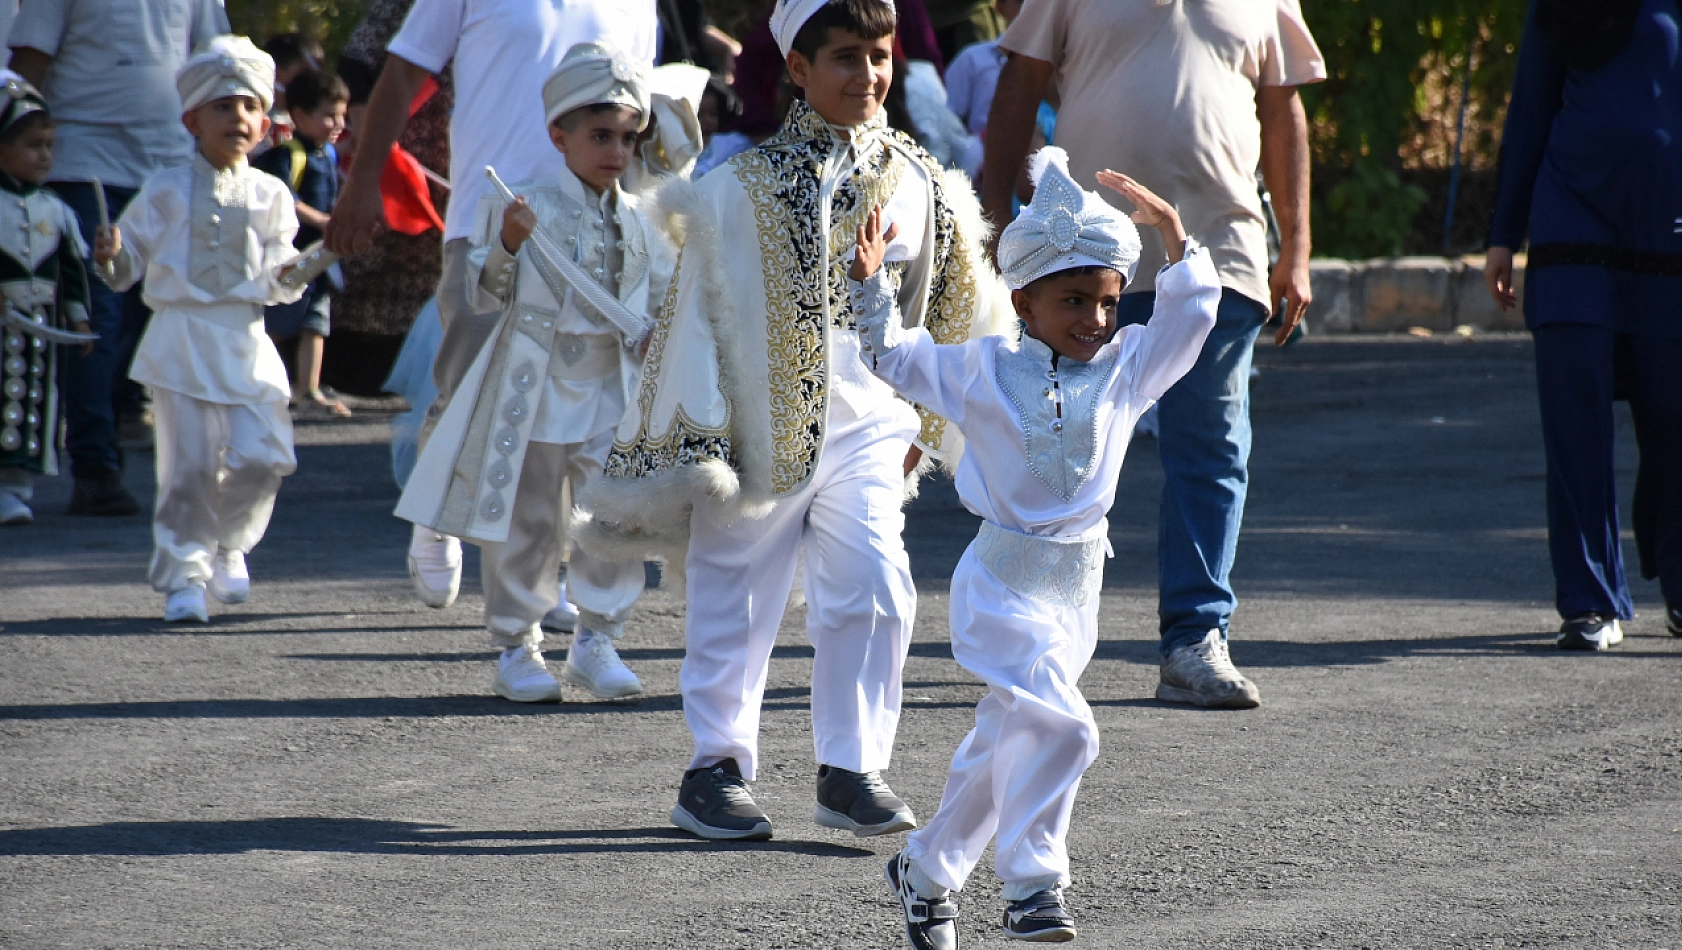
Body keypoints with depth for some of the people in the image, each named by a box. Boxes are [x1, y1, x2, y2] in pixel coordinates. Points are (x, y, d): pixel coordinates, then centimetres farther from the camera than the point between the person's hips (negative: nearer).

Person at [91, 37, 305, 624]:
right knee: (189, 463, -6)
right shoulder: (165, 193, 4)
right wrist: (112, 257, -15)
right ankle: (183, 576, 8)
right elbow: (127, 270, 6)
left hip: (246, 342, 2)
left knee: (263, 456, -7)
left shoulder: (268, 196, 10)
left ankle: (228, 545, 21)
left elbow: (279, 283, 10)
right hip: (181, 339, -2)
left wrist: (294, 275, -12)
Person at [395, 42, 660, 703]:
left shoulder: (636, 222, 8)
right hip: (534, 389, -4)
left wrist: (655, 334, -2)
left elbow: (650, 301, 18)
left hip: (611, 392, 4)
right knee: (526, 524, 3)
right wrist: (506, 245, -22)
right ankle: (517, 648, 14)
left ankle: (596, 640, 10)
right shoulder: (528, 207, -6)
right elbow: (487, 293, -5)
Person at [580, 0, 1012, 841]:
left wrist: (923, 424, 19)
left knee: (874, 589, -9)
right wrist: (689, 438, -3)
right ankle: (719, 766, 18)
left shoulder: (922, 188, 4)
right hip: (758, 429, -2)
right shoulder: (739, 190, -5)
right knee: (734, 600, 5)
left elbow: (953, 314, 16)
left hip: (865, 426, 2)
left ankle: (852, 769, 2)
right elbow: (697, 314, -1)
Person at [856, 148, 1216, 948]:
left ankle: (926, 871, 33)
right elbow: (892, 357, 6)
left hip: (1076, 585, 5)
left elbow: (1193, 312, 5)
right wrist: (869, 284, -6)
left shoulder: (1123, 369, 5)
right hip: (1004, 580, -5)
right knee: (1059, 727, -22)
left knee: (1004, 744, 16)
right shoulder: (982, 370, -1)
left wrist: (1169, 228, -1)